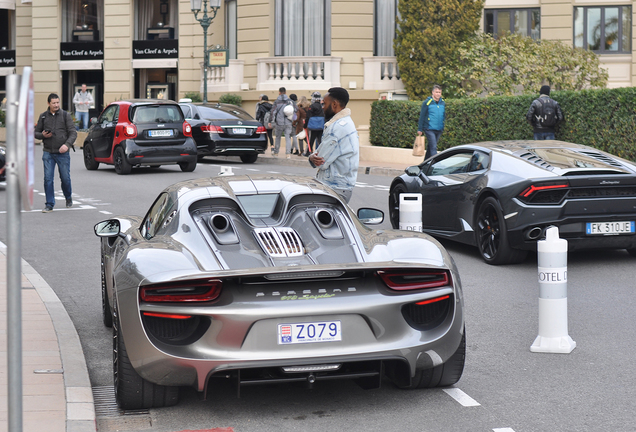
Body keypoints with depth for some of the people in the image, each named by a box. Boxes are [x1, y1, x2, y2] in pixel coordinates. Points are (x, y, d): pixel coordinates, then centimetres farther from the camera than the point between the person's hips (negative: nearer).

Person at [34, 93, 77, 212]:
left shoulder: (65, 115, 2)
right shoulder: (43, 116, 8)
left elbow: (73, 132, -2)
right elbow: (36, 133, 14)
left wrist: (67, 144, -19)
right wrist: (43, 135, -9)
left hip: (63, 153, -1)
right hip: (48, 153, 1)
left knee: (65, 178, 4)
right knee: (48, 179, -4)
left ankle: (68, 198, 32)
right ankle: (49, 204, 3)